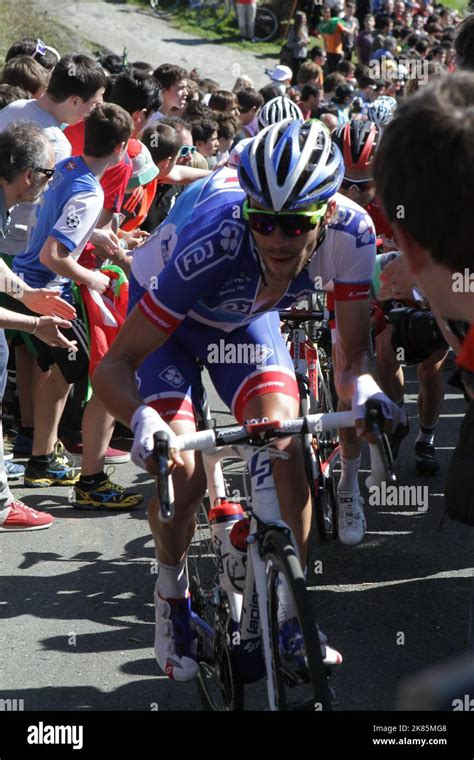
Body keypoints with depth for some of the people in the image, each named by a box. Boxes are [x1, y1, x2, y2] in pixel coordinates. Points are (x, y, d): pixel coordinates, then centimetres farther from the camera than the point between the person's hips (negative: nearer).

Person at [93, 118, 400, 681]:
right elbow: (113, 367, -39)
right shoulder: (211, 244, -43)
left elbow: (352, 355, -21)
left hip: (246, 315, 3)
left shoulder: (349, 232, -32)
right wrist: (143, 420, -60)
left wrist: (362, 389, -45)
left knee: (284, 446, -20)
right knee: (180, 472, -19)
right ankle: (172, 592, 10)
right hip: (168, 314, -3)